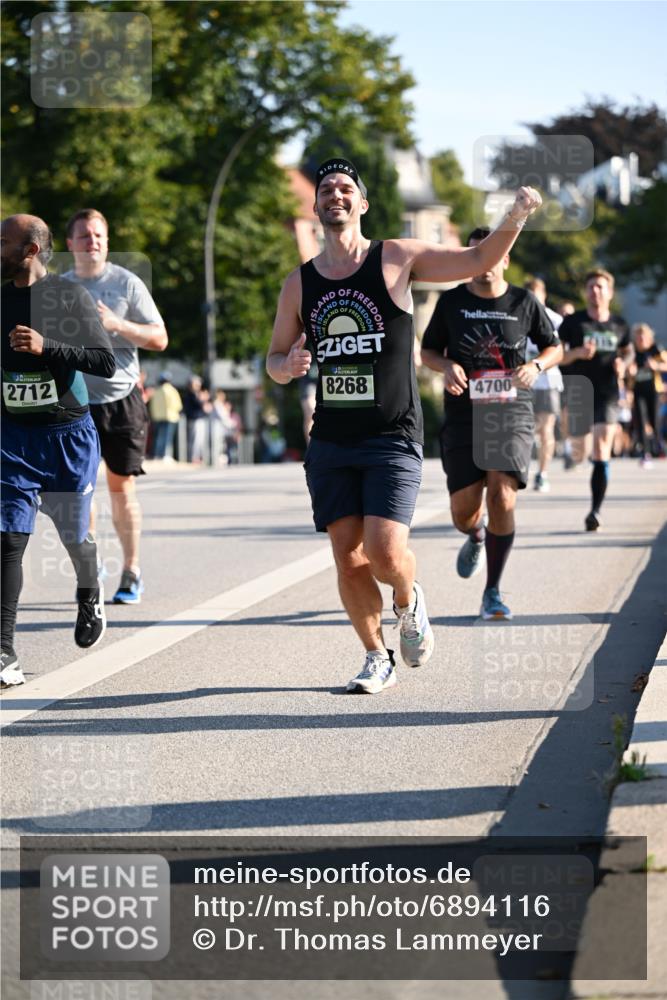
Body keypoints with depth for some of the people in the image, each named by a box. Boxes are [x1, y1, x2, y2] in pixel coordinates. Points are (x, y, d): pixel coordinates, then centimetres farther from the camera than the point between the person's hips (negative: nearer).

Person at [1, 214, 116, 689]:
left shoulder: (71, 297, -8)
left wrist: (47, 346, -24)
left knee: (74, 534, 10)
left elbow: (106, 364, -15)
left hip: (69, 435, -2)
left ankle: (89, 595, 45)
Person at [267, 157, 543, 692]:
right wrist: (289, 365, -8)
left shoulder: (396, 259, 0)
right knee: (348, 560, 1)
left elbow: (478, 260, 0)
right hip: (330, 443, 3)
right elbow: (275, 361, 16)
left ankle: (410, 602, 18)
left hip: (393, 439, -3)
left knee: (386, 553, -16)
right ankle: (377, 658, 20)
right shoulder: (299, 284, 8)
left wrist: (515, 218, -18)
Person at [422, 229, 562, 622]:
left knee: (503, 496, -18)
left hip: (512, 413, -1)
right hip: (464, 416, 1)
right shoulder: (451, 302, 5)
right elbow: (428, 350, 14)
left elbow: (555, 347, 15)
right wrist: (447, 366, -8)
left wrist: (536, 366, -7)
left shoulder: (524, 302, 4)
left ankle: (493, 592, -4)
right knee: (464, 511, -2)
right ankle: (476, 538, 39)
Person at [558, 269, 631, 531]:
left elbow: (626, 350, 24)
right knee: (578, 454, 8)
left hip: (608, 394, 0)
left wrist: (622, 364, 2)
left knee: (601, 454, -13)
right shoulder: (572, 322, -1)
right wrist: (577, 353, -19)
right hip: (579, 392, 0)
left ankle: (595, 511, -12)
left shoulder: (619, 325, 7)